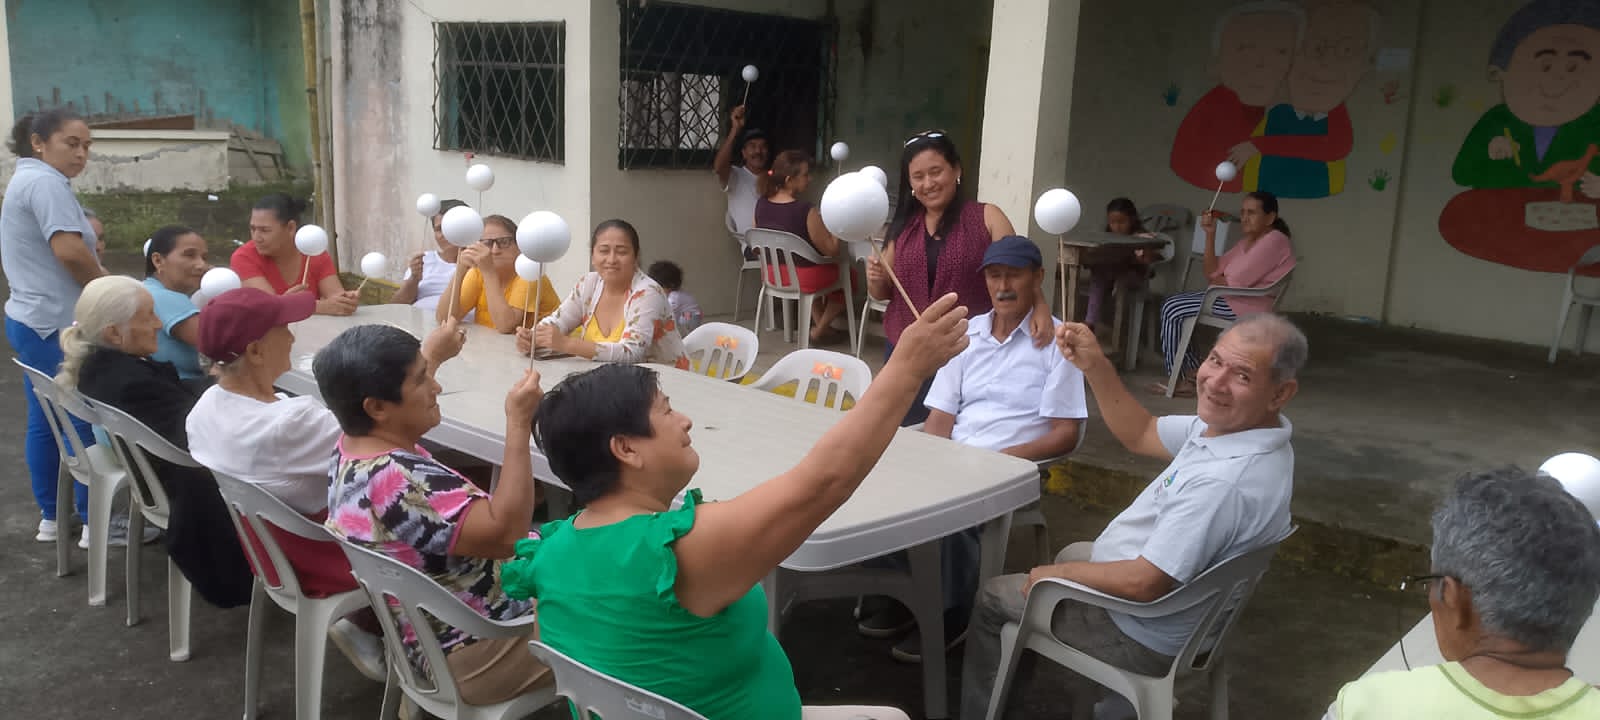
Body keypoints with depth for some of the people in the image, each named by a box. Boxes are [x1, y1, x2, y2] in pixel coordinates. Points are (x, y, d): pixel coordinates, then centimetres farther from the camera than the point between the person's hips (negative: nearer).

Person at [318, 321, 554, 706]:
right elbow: (505, 532, -36)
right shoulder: (402, 481, -32)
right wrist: (519, 422, -33)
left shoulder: (354, 448, -1)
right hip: (472, 657, -10)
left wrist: (432, 354, 34)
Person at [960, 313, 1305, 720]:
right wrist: (1096, 366, -9)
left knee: (992, 598, 11)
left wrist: (1058, 574, -16)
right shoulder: (1235, 423, -10)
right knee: (1073, 553, 35)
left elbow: (1144, 584, -33)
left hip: (1142, 636, -9)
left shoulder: (1225, 483, -39)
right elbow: (1141, 436, 4)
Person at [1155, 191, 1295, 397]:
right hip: (1231, 298, 10)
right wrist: (1210, 234, -2)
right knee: (1171, 305, 7)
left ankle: (1180, 380, -1)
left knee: (1174, 311, -12)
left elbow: (1234, 283, -22)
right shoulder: (1248, 240, 15)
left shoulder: (1273, 241, -15)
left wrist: (1216, 280, 1)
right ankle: (1194, 373, 4)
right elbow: (1213, 273, 7)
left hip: (1246, 307, -10)